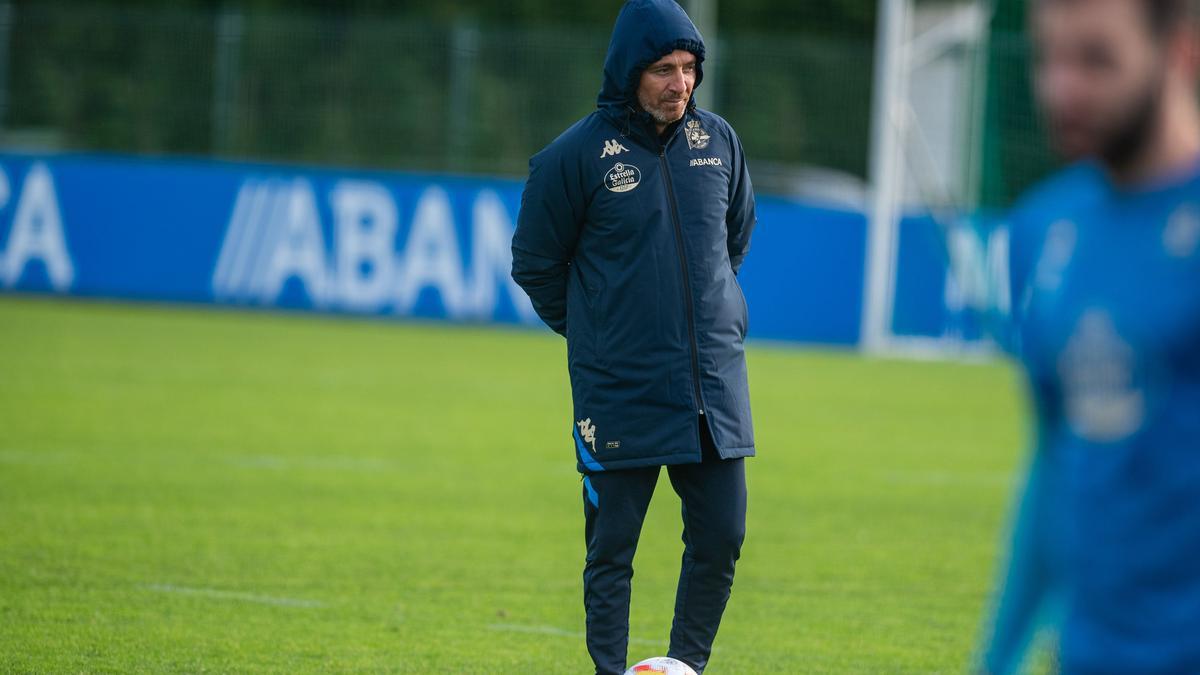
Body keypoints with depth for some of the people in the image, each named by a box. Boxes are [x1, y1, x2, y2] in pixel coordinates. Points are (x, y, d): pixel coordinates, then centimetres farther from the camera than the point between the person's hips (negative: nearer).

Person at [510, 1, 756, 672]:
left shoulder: (718, 141, 4)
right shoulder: (578, 155, -9)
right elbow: (535, 263, 2)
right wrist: (595, 333, 6)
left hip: (715, 384, 4)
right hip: (620, 392, -4)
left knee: (721, 539, 2)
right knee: (611, 551, 1)